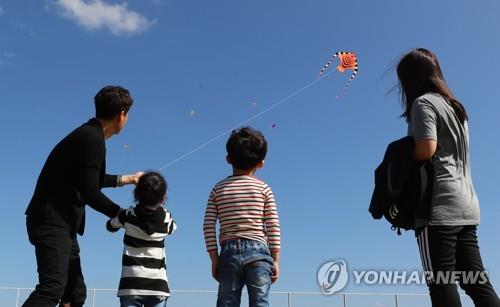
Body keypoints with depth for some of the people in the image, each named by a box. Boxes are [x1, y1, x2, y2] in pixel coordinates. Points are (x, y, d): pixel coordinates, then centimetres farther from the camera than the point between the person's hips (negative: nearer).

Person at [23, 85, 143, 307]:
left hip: (60, 223, 10)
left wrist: (124, 179, 36)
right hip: (52, 221, -10)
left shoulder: (89, 134, 14)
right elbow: (89, 193, -19)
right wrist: (122, 215, -7)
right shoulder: (93, 139, -16)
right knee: (53, 287, -20)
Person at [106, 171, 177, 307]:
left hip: (131, 284, 0)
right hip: (158, 285, 0)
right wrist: (160, 207, 28)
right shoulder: (166, 219, -2)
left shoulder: (128, 215, -3)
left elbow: (110, 226, 18)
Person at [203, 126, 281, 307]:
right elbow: (273, 226, -1)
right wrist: (275, 260, 4)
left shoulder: (218, 189, 8)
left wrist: (214, 258, 5)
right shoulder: (263, 188, 4)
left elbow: (208, 227, 1)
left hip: (229, 252, 1)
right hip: (258, 252, -1)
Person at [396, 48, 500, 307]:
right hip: (466, 206, 9)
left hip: (439, 207, -9)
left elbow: (426, 149, -17)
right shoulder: (455, 106, 23)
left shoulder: (423, 102, -3)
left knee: (441, 284, -8)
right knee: (476, 283, 7)